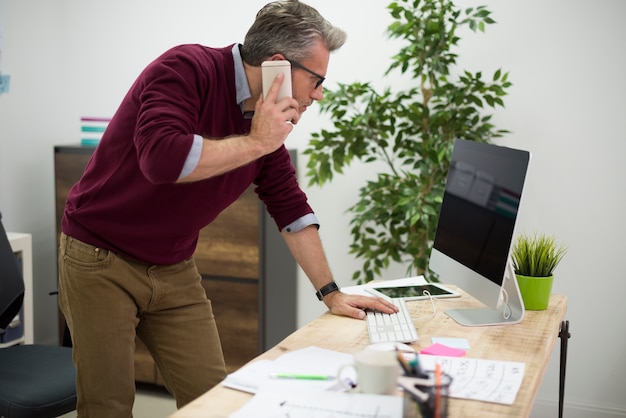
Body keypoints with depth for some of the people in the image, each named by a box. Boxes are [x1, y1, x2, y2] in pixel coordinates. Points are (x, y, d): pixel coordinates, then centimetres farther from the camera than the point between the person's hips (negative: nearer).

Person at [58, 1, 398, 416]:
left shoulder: (269, 121, 1)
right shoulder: (187, 69, -21)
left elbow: (291, 207, 8)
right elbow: (161, 157, -38)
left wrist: (331, 292, 7)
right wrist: (255, 143, -27)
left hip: (176, 269, 6)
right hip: (100, 257, -6)